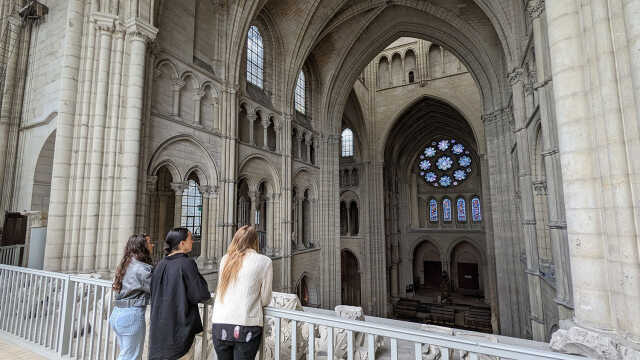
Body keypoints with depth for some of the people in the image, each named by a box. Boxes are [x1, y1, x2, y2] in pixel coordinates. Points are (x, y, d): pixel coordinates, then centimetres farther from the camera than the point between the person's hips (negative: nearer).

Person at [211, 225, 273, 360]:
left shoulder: (225, 259, 7)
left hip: (219, 325, 4)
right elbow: (265, 300, 0)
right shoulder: (264, 261, -3)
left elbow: (221, 291, 13)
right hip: (246, 327, -4)